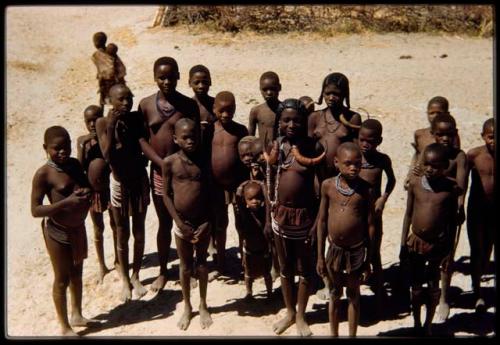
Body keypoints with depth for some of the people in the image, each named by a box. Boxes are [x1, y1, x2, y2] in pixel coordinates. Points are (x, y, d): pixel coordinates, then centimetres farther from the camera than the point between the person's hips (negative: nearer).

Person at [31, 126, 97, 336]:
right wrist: (66, 202, -30)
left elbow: (86, 186, 14)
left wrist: (87, 192, -10)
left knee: (77, 273, 22)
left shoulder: (75, 164, -1)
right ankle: (65, 327, 26)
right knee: (62, 279, 8)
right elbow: (35, 210, -22)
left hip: (78, 228, 7)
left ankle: (77, 316, 42)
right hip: (57, 232, -7)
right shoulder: (43, 174, -20)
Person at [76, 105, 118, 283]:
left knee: (115, 226, 16)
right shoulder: (82, 140, -7)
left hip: (111, 187, -1)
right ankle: (102, 266, 32)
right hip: (92, 190, 1)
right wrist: (84, 146, -21)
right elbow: (80, 168, -13)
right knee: (98, 229, 15)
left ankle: (117, 261, 37)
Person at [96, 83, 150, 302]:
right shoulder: (103, 123, -10)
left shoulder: (137, 118, -5)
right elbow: (107, 156, -20)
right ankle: (125, 281, 24)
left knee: (139, 231, 12)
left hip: (140, 179, 2)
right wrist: (111, 126, -24)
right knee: (122, 233, 9)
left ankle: (136, 276, 29)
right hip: (119, 181, -2)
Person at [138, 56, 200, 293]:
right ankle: (163, 272, 26)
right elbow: (141, 139, -3)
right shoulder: (146, 104, -2)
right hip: (159, 170, 1)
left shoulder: (189, 105, -5)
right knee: (164, 223, 11)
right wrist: (162, 163, -14)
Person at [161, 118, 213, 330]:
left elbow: (210, 193, -2)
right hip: (182, 223, -1)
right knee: (185, 266, 12)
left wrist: (207, 223, -9)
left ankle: (203, 306, 31)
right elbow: (166, 195, -6)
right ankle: (187, 307, 30)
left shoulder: (204, 161, -5)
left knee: (202, 263, 14)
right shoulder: (169, 162, -8)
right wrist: (180, 223, -11)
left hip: (203, 222, 1)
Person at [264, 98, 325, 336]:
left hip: (304, 216, -3)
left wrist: (317, 222, -12)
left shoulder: (313, 148, -12)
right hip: (281, 215, 3)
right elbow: (271, 186, 5)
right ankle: (289, 312, 36)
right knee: (285, 268, 17)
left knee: (305, 269, 12)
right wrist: (268, 218, 6)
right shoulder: (276, 146, -1)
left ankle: (301, 316, 30)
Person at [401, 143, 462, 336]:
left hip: (438, 244, -1)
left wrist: (449, 246, 2)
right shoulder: (415, 183, -7)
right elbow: (408, 213, 1)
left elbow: (452, 219, 0)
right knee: (416, 287, 13)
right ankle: (417, 325, 31)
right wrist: (403, 242, 2)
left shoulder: (451, 188, -9)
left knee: (433, 286, 14)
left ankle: (428, 324, 33)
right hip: (416, 241, 1)